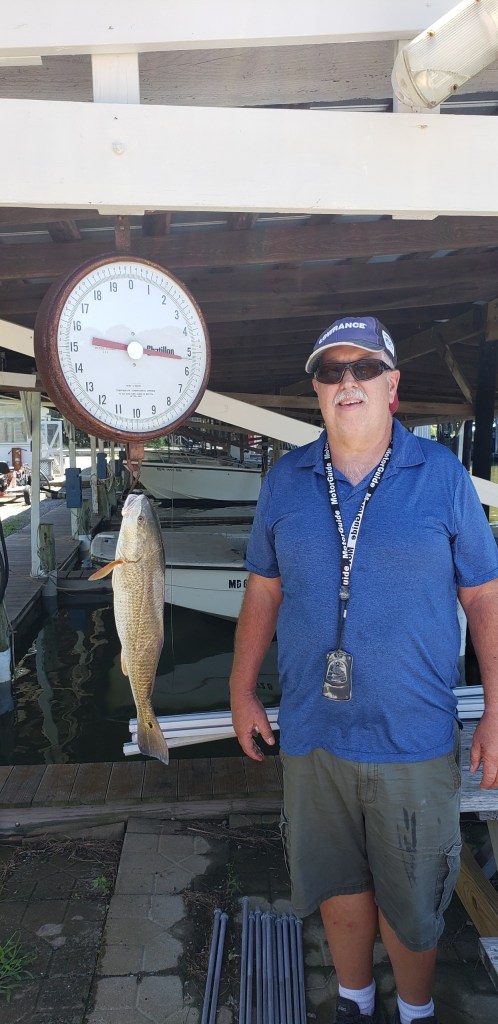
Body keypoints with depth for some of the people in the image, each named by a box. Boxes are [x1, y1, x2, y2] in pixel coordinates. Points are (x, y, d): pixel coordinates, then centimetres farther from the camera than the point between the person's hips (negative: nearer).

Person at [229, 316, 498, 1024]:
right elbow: (263, 592, 8)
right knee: (338, 883, 19)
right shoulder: (285, 481, 1)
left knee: (410, 899, 14)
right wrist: (241, 691, 9)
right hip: (312, 733, 2)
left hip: (414, 737, -2)